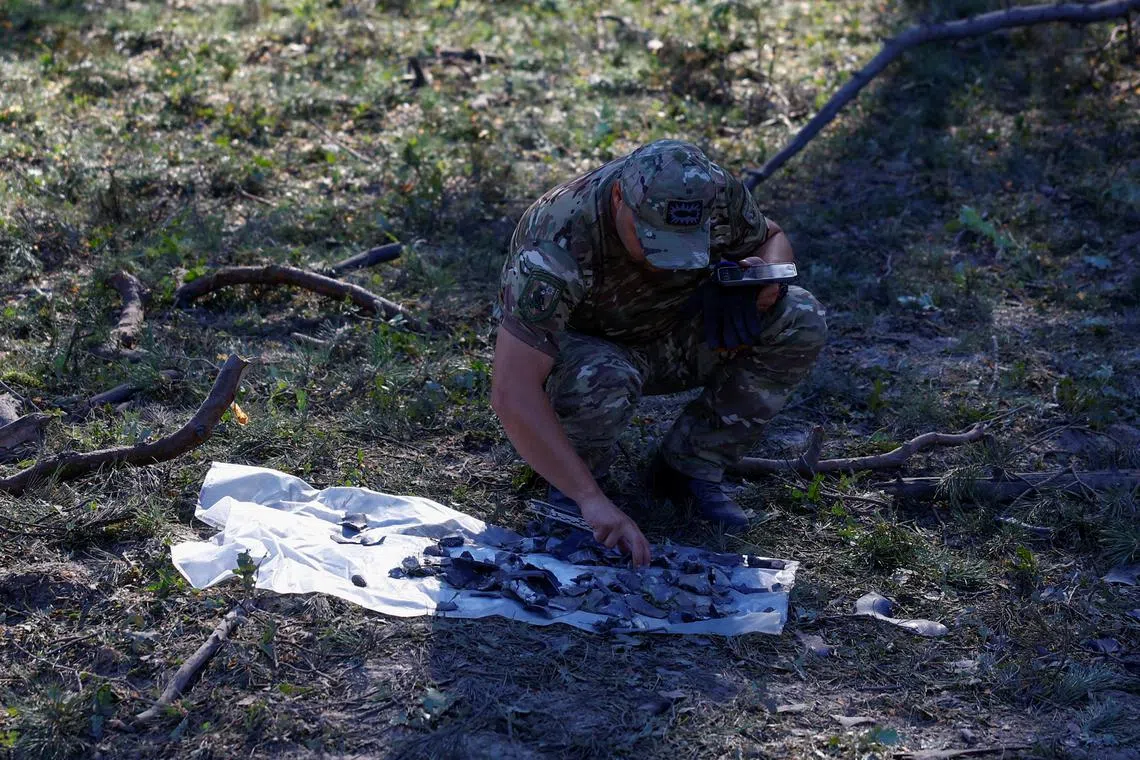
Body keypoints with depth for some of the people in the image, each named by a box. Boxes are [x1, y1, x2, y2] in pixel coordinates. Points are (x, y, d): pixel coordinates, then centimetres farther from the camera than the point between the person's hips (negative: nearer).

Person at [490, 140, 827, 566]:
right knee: (603, 380, -41)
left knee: (800, 322, -17)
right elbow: (512, 394, -42)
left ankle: (691, 466, -2)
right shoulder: (557, 246, -38)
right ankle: (573, 479, -6)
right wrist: (592, 499, -47)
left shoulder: (718, 195, -23)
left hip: (667, 336, 5)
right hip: (575, 350, -5)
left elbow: (772, 239, 2)